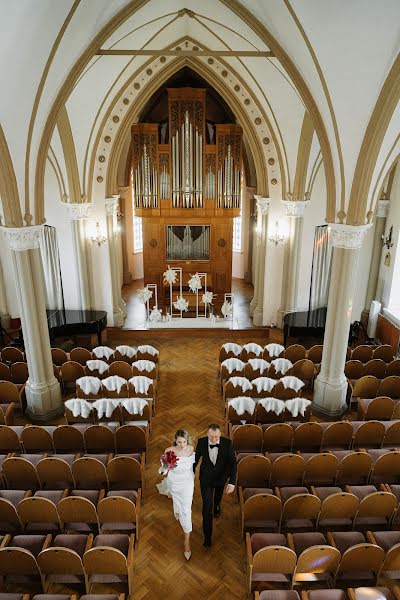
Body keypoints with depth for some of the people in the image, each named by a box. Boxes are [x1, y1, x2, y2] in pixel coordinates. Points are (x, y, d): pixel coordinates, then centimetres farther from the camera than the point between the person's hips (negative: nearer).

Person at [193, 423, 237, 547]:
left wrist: (232, 482, -29)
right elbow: (197, 457, -6)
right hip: (206, 478, -1)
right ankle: (207, 536, 19)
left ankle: (217, 506, 67)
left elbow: (232, 463, -22)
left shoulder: (227, 443, -28)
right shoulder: (201, 442, -24)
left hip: (221, 477, 1)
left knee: (218, 495, 31)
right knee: (207, 507, -1)